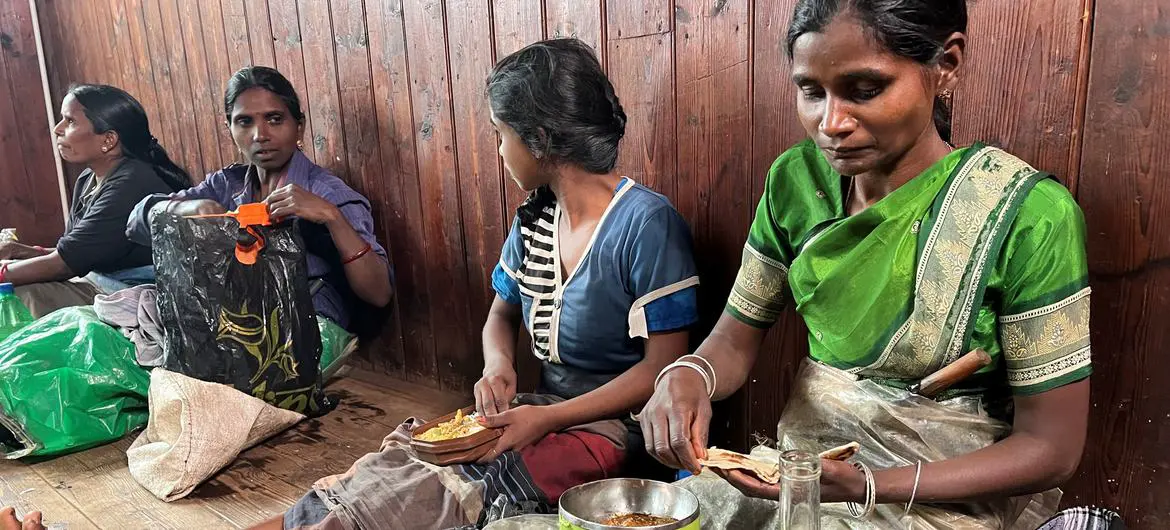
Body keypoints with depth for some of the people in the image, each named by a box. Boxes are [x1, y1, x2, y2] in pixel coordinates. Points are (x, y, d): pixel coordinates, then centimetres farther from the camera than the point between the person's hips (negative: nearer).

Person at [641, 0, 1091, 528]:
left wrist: (868, 486, -23)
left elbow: (1050, 447, -14)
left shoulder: (1027, 216, -19)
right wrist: (688, 376, -20)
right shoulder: (796, 179, -5)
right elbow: (736, 340, 2)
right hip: (802, 469, 4)